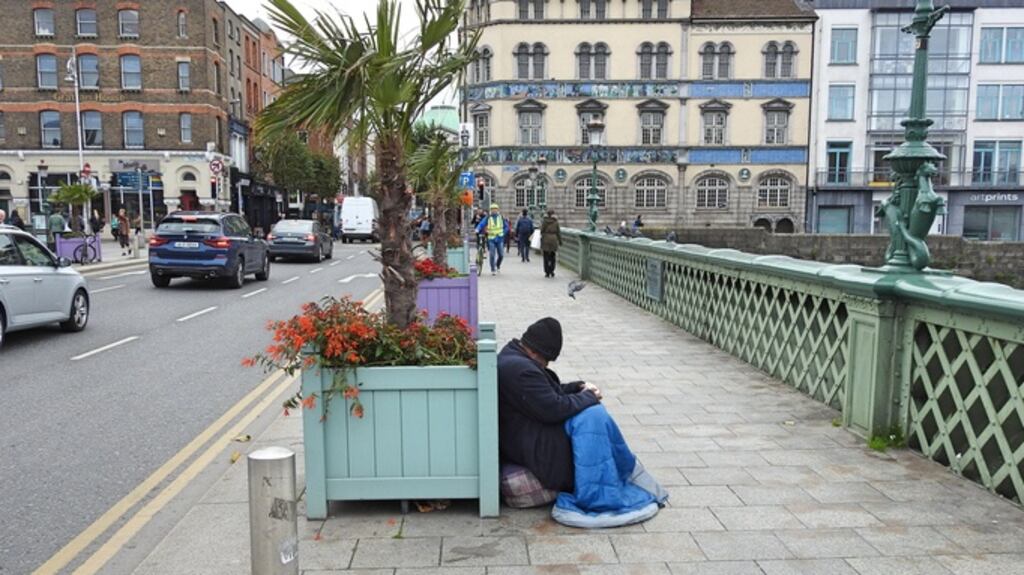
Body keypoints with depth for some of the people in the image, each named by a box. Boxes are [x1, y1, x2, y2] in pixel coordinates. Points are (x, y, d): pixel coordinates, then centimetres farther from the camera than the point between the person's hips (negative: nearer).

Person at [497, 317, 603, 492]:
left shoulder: (510, 357, 9)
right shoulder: (520, 369, -27)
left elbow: (549, 391, 19)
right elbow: (553, 409, -28)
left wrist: (579, 387, 4)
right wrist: (589, 396, -13)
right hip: (535, 449, -11)